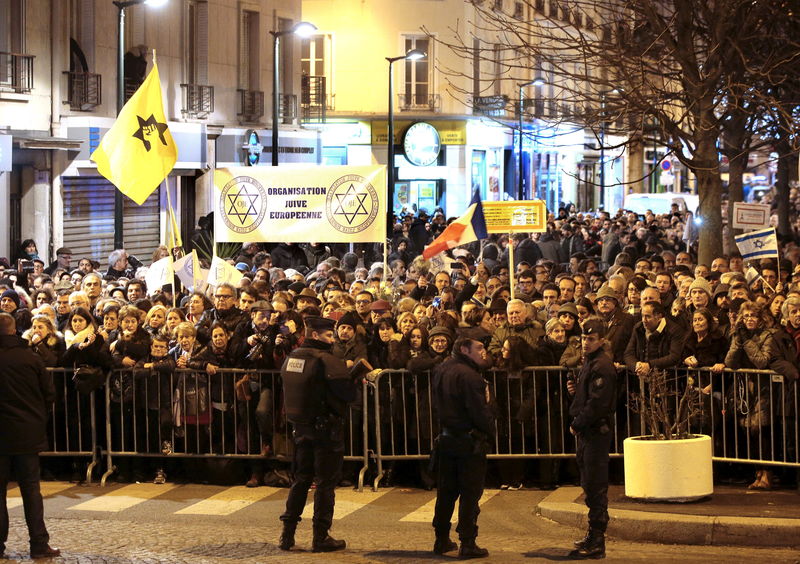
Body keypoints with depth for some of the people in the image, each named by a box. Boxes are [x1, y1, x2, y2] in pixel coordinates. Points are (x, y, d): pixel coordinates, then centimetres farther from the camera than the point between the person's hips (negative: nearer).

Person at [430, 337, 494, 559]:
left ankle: (442, 540, 22)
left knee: (446, 491, 15)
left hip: (446, 438, 8)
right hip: (470, 440, -8)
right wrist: (490, 429, -6)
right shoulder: (469, 376, -20)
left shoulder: (441, 370, 8)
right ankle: (467, 544, 0)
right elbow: (479, 410, -21)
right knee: (470, 493, -1)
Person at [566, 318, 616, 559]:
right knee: (590, 485, 17)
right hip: (587, 431, 11)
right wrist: (575, 389, 6)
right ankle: (594, 534, 26)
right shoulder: (589, 362, 17)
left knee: (595, 486, -8)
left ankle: (597, 544, -5)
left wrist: (577, 424, -14)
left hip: (597, 431, -10)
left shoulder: (602, 366, -16)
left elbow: (597, 403, -22)